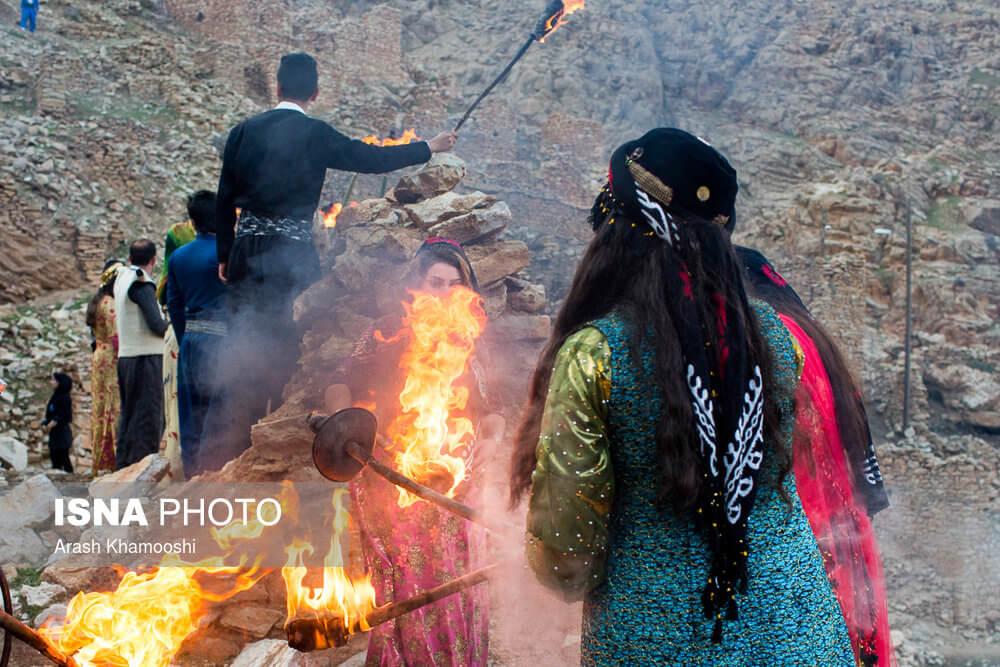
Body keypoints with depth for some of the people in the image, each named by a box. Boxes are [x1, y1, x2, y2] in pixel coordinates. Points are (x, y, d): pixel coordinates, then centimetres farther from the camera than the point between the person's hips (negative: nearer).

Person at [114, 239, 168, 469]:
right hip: (145, 356, -9)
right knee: (147, 416, -6)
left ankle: (123, 466, 19)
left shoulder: (122, 278, 12)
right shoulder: (142, 285, -13)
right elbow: (156, 325, -16)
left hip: (126, 355, 9)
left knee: (129, 414, 15)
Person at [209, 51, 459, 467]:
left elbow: (225, 198, 8)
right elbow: (372, 159, 0)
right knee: (289, 350, 4)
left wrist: (225, 254, 17)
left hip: (246, 253, 4)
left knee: (245, 351, 11)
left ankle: (233, 453, 15)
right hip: (292, 256, -4)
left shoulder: (244, 131, 6)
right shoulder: (315, 135, -6)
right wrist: (429, 148, 14)